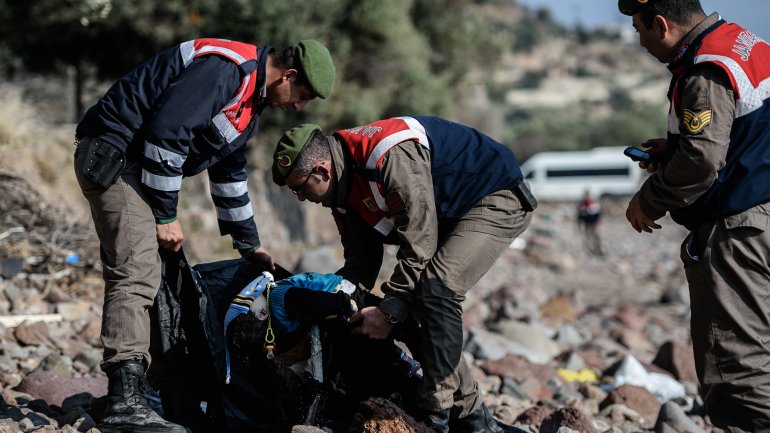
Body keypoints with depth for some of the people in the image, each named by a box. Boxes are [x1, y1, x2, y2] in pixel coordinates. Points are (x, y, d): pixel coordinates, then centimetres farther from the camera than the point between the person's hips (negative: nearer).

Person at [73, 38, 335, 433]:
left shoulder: (251, 99, 16)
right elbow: (165, 133, -25)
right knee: (138, 273, -21)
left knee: (134, 271, 10)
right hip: (113, 155, -11)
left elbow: (229, 171, 28)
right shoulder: (227, 70, -19)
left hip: (133, 163, 11)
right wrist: (165, 217, -18)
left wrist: (250, 245, 32)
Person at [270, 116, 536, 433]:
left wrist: (389, 311, -28)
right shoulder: (345, 184, -2)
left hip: (498, 199, -10)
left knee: (435, 288, -27)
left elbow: (419, 244, -32)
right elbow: (360, 264, 4)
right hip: (449, 213, 10)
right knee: (409, 302, 1)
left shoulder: (390, 157, -33)